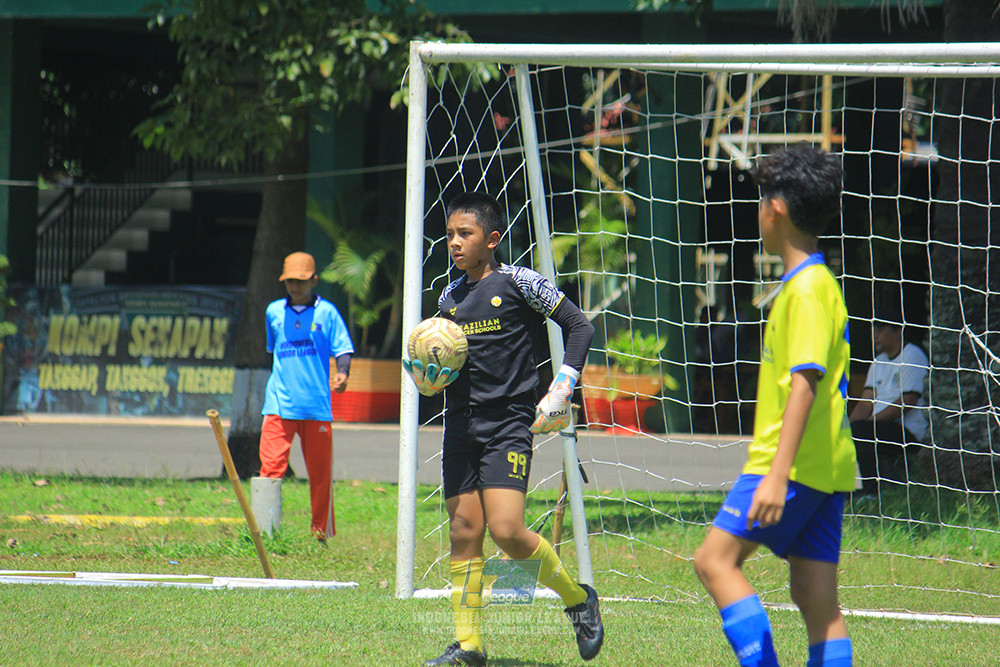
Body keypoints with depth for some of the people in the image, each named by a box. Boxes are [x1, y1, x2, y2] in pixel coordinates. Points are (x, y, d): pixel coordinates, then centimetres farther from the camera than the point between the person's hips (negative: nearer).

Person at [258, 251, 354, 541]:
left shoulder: (327, 312, 4)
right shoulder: (274, 311, 12)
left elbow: (343, 349, 0)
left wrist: (342, 373, -19)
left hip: (317, 406, -1)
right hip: (280, 404, 1)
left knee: (321, 473, 6)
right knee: (271, 467, -11)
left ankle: (323, 533, 17)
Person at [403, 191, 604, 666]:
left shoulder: (518, 283, -5)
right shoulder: (450, 298, 13)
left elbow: (579, 326, -2)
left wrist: (561, 390, -9)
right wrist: (425, 377, 1)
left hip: (509, 421, -6)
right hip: (461, 425, 6)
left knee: (506, 530, -17)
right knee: (463, 531, 2)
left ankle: (577, 597, 5)